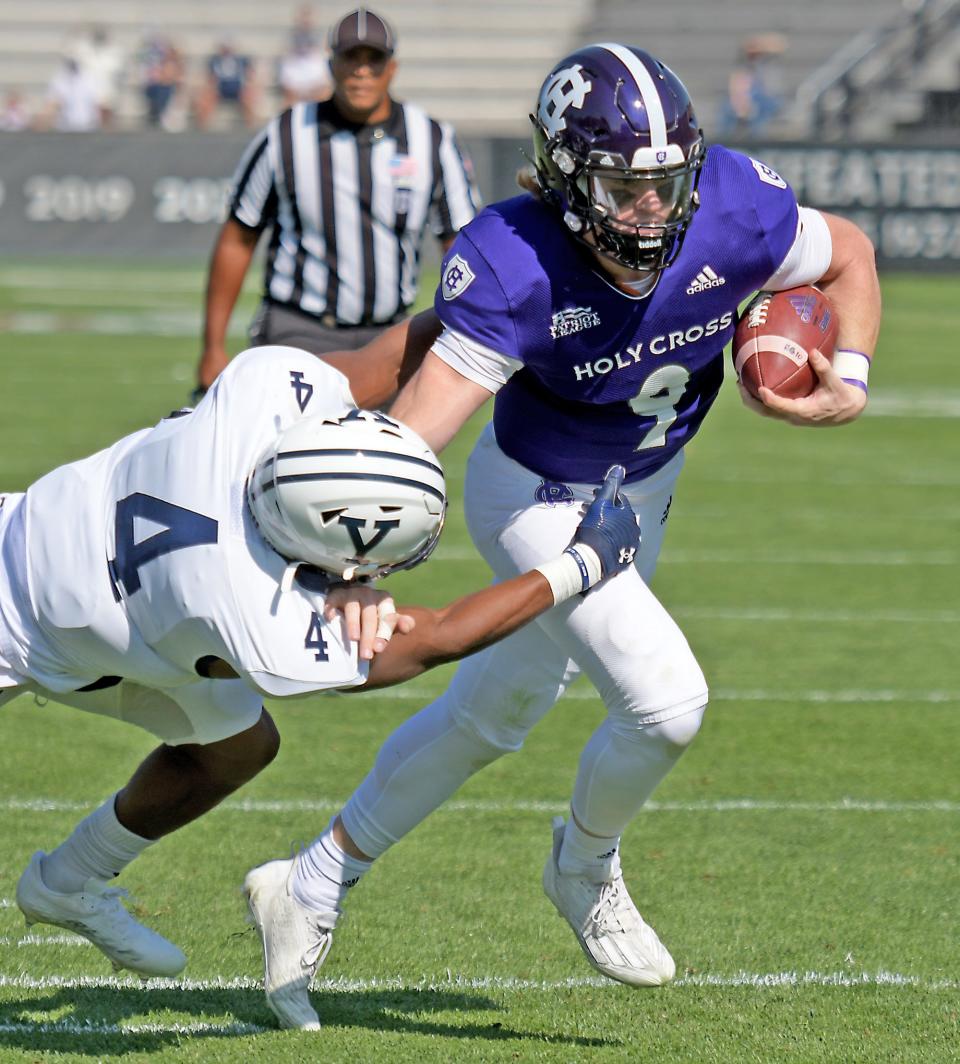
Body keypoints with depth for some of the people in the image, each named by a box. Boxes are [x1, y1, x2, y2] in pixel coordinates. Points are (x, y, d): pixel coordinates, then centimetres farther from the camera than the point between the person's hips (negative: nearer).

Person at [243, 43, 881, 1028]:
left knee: (494, 713, 20)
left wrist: (850, 380, -19)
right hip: (538, 503, -6)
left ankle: (312, 887, 38)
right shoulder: (516, 266, -36)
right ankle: (585, 867, 13)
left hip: (638, 500, 6)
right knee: (666, 701, -21)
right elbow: (424, 414, -44)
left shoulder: (729, 214, -24)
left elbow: (848, 254, -4)